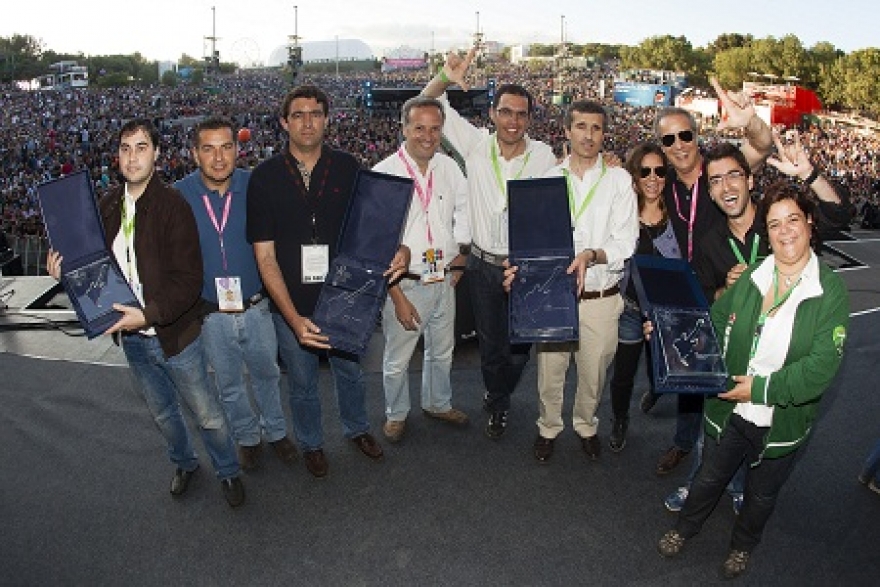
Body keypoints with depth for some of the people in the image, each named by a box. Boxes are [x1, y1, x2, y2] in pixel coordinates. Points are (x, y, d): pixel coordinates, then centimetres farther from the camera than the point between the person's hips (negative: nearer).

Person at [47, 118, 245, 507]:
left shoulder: (173, 206, -18)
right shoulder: (109, 205, 0)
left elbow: (188, 281, -22)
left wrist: (149, 315, -31)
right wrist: (67, 271, -6)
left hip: (174, 335, -6)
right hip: (132, 339, 6)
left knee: (206, 414, 9)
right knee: (162, 413, 24)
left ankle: (228, 472, 33)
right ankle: (184, 463, 49)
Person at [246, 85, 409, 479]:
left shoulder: (348, 168, -7)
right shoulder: (264, 177, -11)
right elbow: (265, 256, -14)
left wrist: (397, 250, -21)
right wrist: (294, 319, -23)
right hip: (291, 305, -1)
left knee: (351, 370, 23)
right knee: (303, 383, 19)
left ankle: (356, 428, 51)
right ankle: (311, 443, 46)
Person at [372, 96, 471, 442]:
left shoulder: (449, 168, 0)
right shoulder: (383, 174, -15)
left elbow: (464, 210, 17)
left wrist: (460, 256, 8)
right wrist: (397, 296, -18)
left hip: (445, 280, 5)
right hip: (404, 284, -5)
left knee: (442, 352, 22)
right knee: (397, 360, 10)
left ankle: (438, 403, 46)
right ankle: (396, 413, 36)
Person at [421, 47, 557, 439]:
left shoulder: (543, 156, -4)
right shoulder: (476, 143, -4)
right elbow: (428, 106, -4)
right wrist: (445, 79, -22)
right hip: (484, 265, 0)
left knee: (521, 345, 10)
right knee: (490, 343, 14)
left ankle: (497, 398, 42)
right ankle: (498, 405, 41)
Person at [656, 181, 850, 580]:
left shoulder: (831, 291, -16)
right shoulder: (751, 278, -6)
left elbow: (821, 367, -21)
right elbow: (714, 322, 6)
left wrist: (761, 388, -24)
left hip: (783, 422, -2)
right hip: (729, 410, 2)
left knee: (762, 493, 23)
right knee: (709, 477, 22)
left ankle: (742, 546, 52)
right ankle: (684, 529, 49)